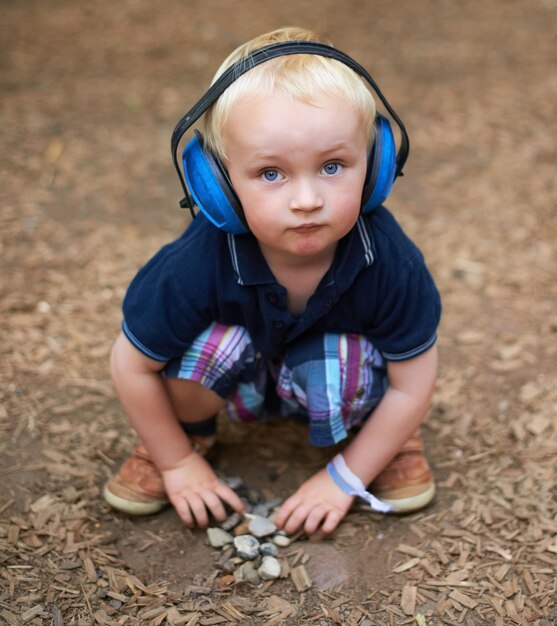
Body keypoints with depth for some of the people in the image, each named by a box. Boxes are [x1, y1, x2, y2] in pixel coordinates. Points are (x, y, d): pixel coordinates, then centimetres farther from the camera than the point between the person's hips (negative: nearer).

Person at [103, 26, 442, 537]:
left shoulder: (390, 261, -32)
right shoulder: (198, 264, -34)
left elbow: (412, 384, -17)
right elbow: (131, 366, -18)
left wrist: (345, 479, -12)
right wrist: (178, 464, -6)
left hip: (331, 379, 0)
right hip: (241, 378, 0)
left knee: (345, 370, -34)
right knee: (204, 345, -32)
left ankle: (384, 435, 3)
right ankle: (191, 432, 3)